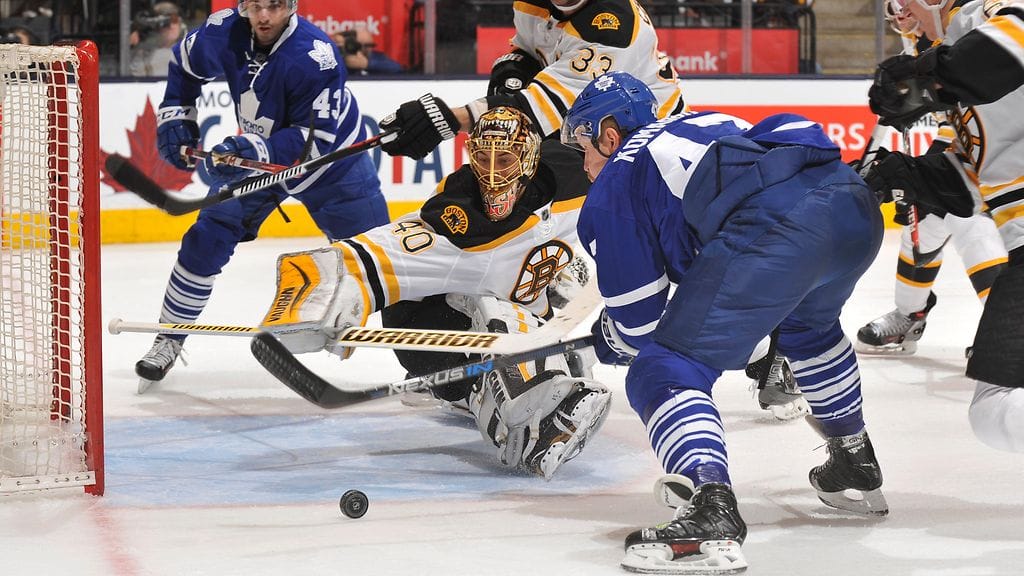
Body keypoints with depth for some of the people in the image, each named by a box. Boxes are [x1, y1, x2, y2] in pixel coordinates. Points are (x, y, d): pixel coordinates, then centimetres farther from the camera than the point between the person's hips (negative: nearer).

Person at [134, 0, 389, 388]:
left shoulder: (314, 55, -34)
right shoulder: (225, 32, -19)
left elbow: (315, 138, -33)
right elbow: (185, 63, 5)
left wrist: (256, 151, -44)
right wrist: (175, 116, -3)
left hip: (331, 156, -4)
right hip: (255, 154, 4)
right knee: (206, 239, -5)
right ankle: (169, 340, 8)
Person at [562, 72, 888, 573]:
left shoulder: (612, 190, 17)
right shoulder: (703, 125, 38)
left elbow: (639, 323, 17)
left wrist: (609, 340, 39)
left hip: (776, 227, -8)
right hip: (857, 207, 8)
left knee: (663, 373, 0)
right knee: (810, 324, 40)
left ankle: (710, 511, -23)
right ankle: (856, 470, 52)